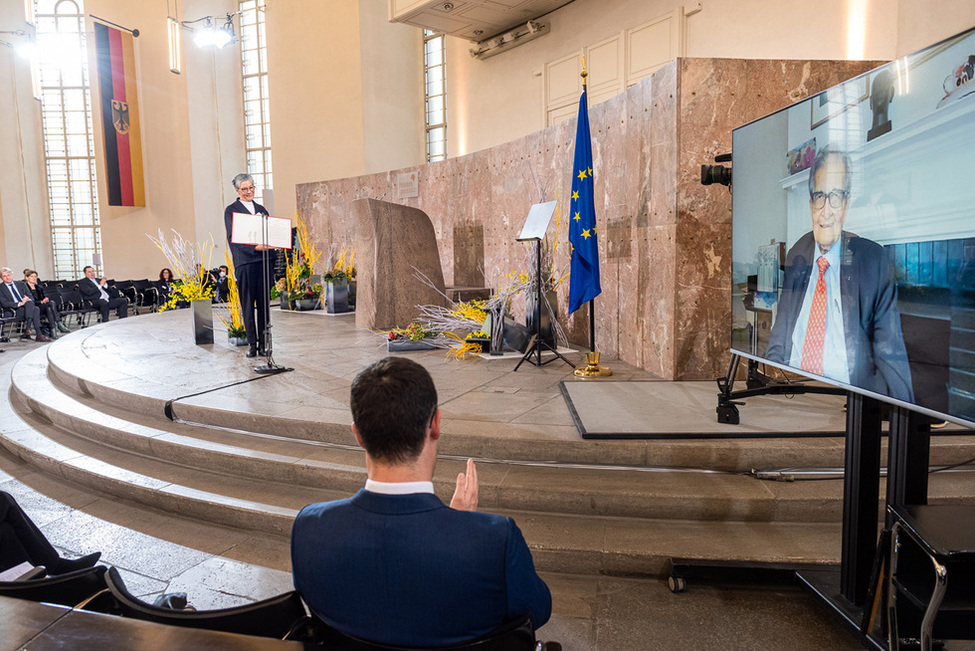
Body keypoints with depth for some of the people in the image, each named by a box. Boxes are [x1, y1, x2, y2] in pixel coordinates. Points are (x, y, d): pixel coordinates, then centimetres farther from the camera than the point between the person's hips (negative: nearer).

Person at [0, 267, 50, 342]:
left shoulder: (21, 284, 21)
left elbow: (31, 297, 14)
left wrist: (28, 299, -12)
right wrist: (19, 303, -22)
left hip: (28, 306, 4)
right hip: (15, 311, -4)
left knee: (36, 309, -35)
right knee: (35, 310, -35)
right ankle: (39, 335, -41)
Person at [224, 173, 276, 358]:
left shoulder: (261, 209, 19)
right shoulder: (231, 210, 4)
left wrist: (268, 248, -1)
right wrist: (255, 247, -20)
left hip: (264, 259, 4)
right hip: (244, 261, -4)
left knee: (264, 302, 4)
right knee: (247, 303, -1)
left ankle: (263, 342, 11)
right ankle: (252, 343, 7)